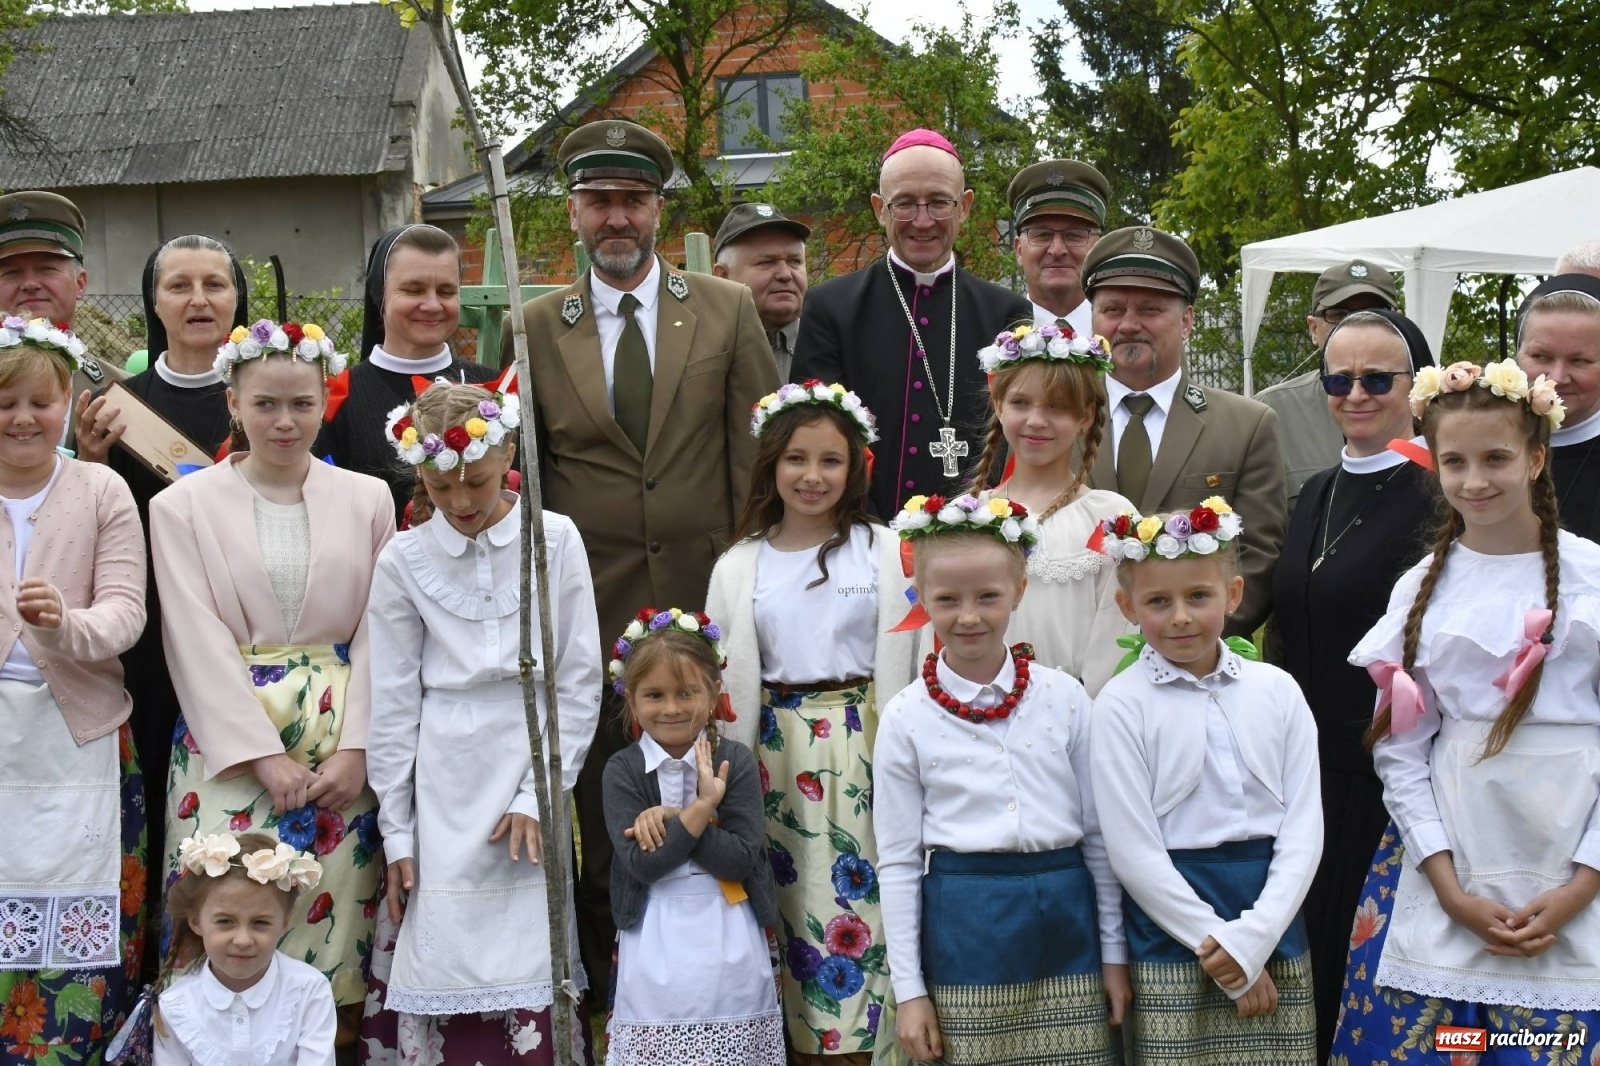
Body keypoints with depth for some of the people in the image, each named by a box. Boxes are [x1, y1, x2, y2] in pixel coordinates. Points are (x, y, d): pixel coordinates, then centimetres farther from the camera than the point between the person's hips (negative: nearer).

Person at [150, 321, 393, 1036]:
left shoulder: (367, 499, 7)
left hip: (342, 743, 1)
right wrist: (263, 755, -11)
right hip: (229, 745, -1)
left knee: (335, 910, -1)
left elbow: (376, 632, 4)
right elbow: (197, 641, -4)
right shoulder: (183, 506, 2)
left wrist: (355, 748, -7)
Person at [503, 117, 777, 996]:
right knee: (603, 798, 7)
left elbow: (760, 454, 4)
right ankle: (606, 973, 19)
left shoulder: (727, 311, 6)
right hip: (592, 609, 0)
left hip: (706, 600, 0)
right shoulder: (536, 328, 6)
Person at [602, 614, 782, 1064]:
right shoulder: (622, 770, -2)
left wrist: (670, 820, -16)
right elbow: (642, 865, -12)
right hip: (657, 951, 0)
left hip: (729, 947, 1)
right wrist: (701, 808, -19)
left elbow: (742, 860, -9)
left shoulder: (736, 760, -1)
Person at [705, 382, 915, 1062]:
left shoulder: (884, 551, -1)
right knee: (789, 901, 7)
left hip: (862, 744, -2)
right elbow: (730, 682, 8)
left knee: (860, 893, -3)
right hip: (778, 748, 2)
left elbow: (899, 665, -1)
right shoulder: (739, 565, 6)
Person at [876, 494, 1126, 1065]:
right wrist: (909, 989, -1)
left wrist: (1114, 953, 6)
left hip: (1063, 918, 1)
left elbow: (1098, 832, 6)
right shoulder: (906, 718, -3)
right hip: (963, 930, -1)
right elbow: (897, 861, 0)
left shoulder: (1064, 698, 0)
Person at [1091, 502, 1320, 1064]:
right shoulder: (1122, 705, -7)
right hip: (1172, 927, -3)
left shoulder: (1277, 691, 3)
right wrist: (1221, 948, -10)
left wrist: (1251, 937, -10)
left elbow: (1304, 829, 1)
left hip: (1273, 919, 3)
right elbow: (1134, 852, -9)